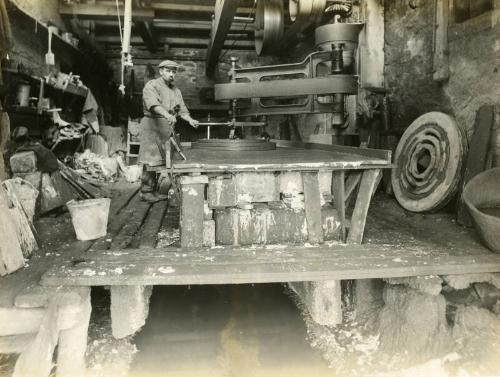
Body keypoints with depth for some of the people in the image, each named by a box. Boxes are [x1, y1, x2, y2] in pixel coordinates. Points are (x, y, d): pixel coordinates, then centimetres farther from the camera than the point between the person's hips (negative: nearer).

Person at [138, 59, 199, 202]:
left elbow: (182, 109, 14)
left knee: (159, 159, 7)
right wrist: (167, 115, -39)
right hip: (153, 123, -7)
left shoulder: (176, 90, 20)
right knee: (151, 159, -8)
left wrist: (190, 120, -7)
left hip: (168, 127, 7)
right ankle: (146, 191, -2)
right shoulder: (151, 85, -3)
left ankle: (153, 190, 12)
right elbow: (153, 103, -22)